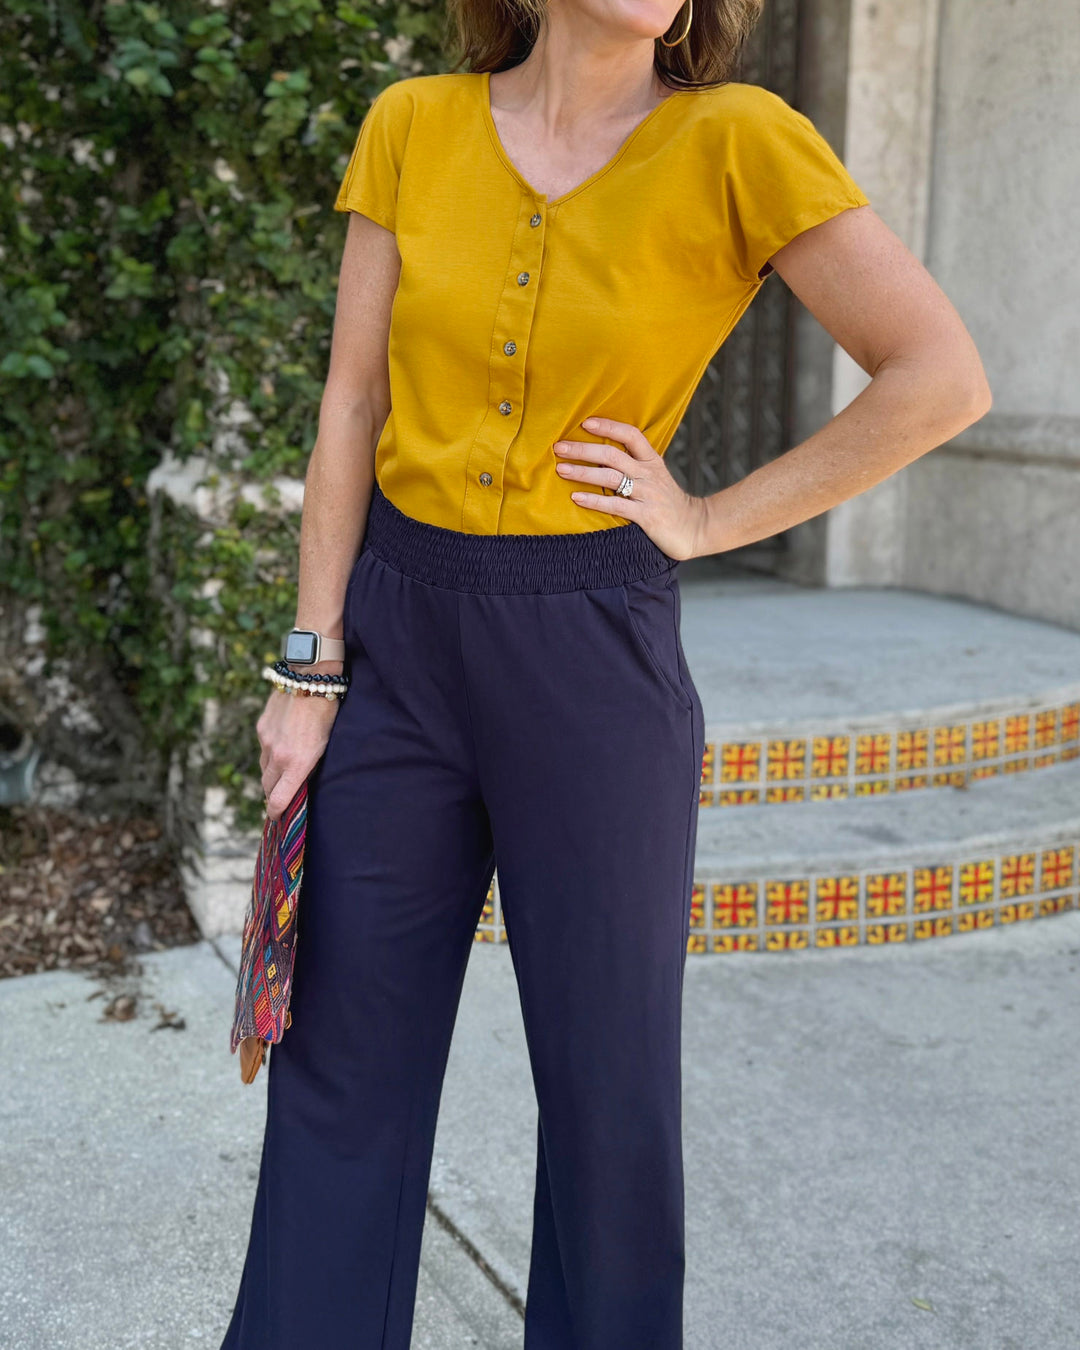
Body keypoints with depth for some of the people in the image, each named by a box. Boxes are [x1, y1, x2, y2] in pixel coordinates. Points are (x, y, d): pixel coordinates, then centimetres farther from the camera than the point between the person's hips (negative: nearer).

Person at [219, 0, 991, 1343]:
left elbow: (942, 377, -10)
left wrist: (710, 520, -8)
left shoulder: (734, 141, -9)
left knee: (607, 1077, 10)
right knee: (341, 1059, 12)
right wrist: (312, 668, 0)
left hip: (593, 642, -2)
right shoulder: (412, 127, 0)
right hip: (399, 625, 3)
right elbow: (353, 404, 2)